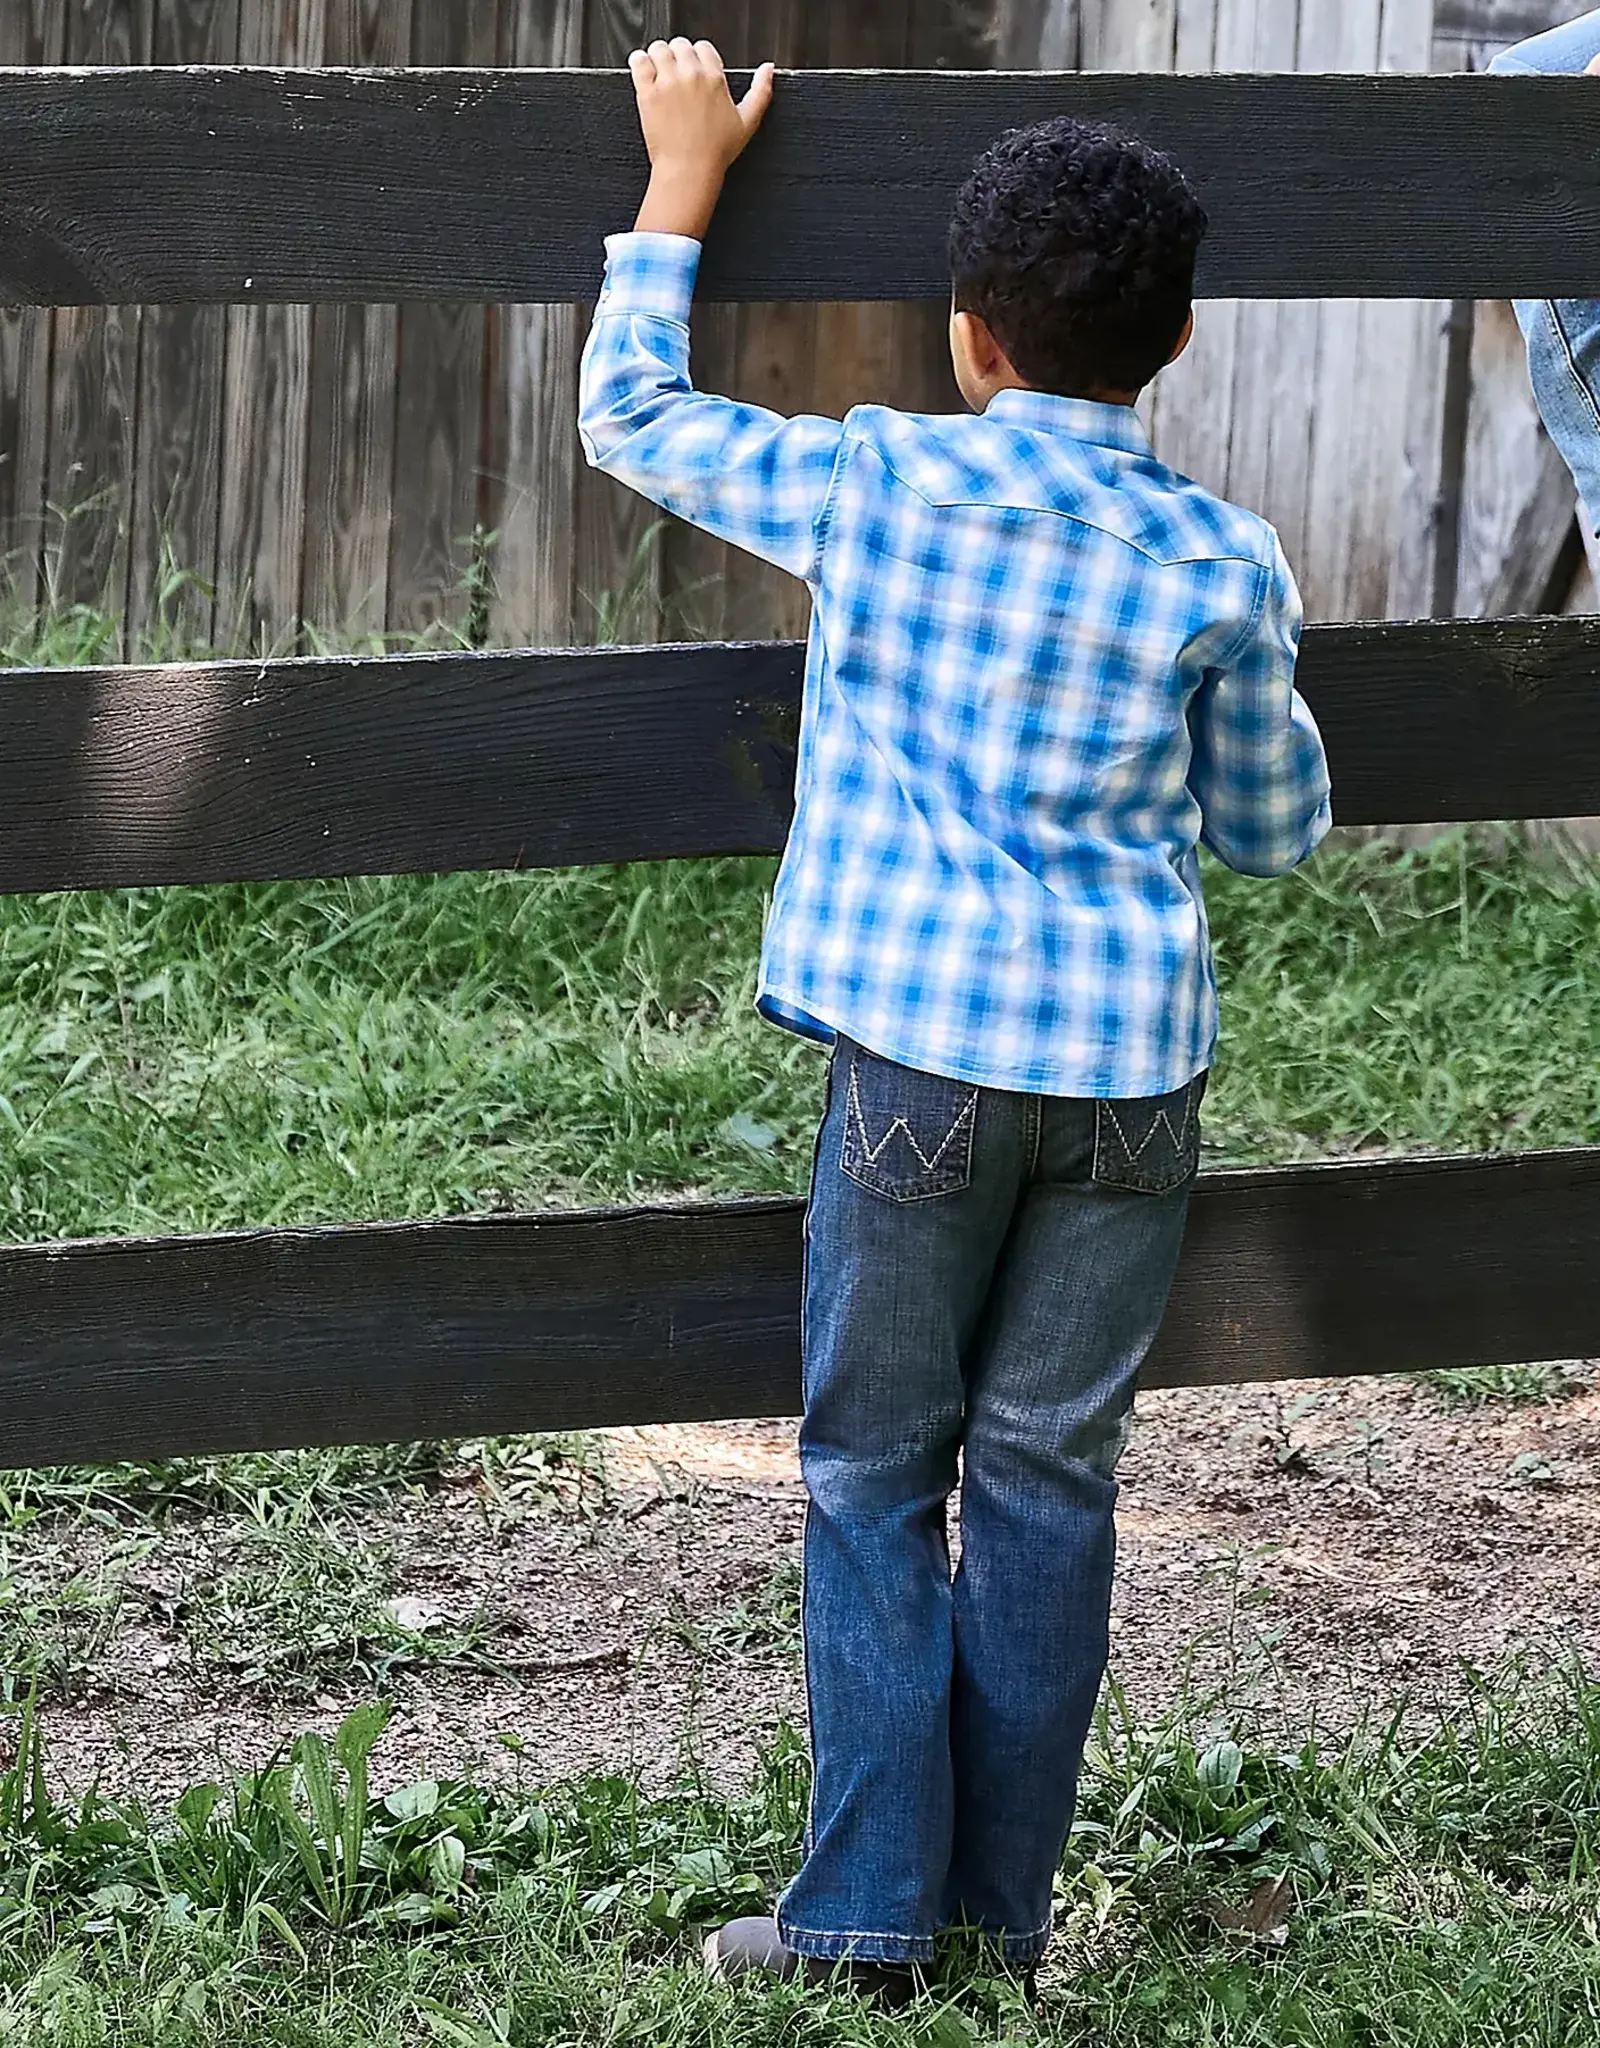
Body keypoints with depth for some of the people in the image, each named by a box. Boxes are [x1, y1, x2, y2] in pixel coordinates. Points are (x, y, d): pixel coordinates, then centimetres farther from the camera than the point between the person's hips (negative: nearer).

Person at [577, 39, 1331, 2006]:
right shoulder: (1225, 566, 1)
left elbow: (631, 413, 11)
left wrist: (682, 180, 20)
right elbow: (1276, 826, 13)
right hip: (1133, 1065, 2)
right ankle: (1007, 1909, 15)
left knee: (875, 1475, 7)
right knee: (1050, 1474, 10)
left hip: (926, 1051, -2)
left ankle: (869, 1910, 7)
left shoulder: (878, 486, -4)